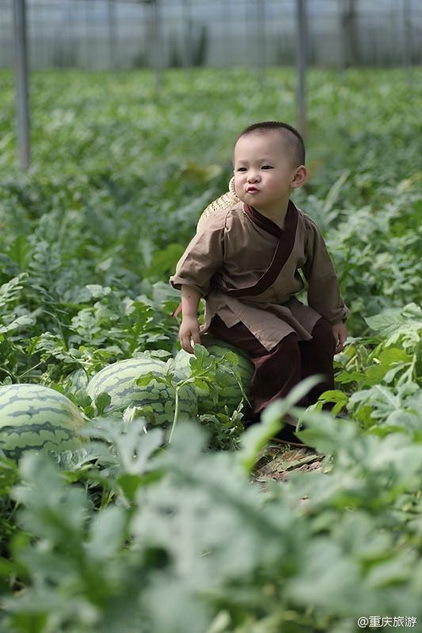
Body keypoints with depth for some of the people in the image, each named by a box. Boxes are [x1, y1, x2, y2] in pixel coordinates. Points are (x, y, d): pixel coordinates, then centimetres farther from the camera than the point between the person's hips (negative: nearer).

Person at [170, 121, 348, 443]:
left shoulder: (305, 229, -8)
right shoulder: (225, 226, -23)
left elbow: (322, 278, 6)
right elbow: (192, 270, -12)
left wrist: (334, 319, 12)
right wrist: (189, 317, -13)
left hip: (283, 304, 6)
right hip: (232, 305, -6)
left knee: (321, 333, -1)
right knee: (280, 344, -23)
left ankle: (318, 402, 17)